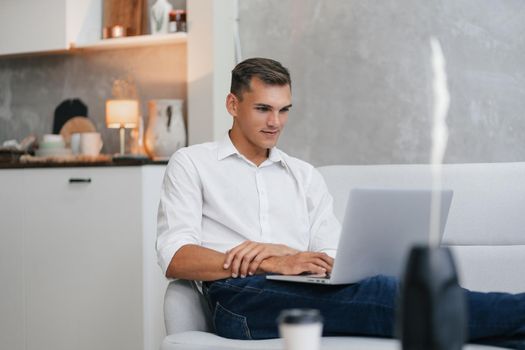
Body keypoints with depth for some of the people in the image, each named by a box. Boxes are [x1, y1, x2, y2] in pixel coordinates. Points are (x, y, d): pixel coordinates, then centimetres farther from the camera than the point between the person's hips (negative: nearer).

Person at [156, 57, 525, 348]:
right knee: (377, 291, -31)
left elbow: (336, 261, 13)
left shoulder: (306, 176, 24)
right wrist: (272, 265, -15)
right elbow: (175, 258, -3)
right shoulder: (191, 163, 13)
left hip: (307, 293, 4)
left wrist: (283, 250, -10)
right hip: (240, 296, -4)